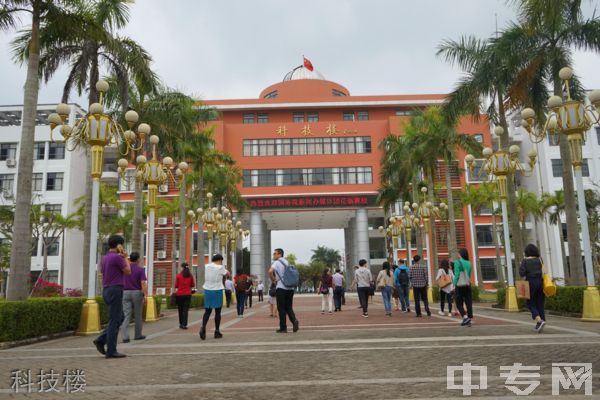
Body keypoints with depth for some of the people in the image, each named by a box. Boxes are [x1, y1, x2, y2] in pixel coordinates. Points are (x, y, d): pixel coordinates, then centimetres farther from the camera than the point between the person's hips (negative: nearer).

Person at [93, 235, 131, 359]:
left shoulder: (105, 258, 15)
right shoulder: (117, 257, -14)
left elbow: (103, 275, 19)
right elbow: (128, 272, -4)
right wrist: (125, 257, 2)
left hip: (107, 291, 9)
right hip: (115, 291, -9)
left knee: (119, 318, 18)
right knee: (115, 321, -4)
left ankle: (101, 340, 10)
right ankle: (111, 351, -2)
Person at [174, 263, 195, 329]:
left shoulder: (178, 275, -6)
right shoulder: (190, 275, -1)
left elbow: (176, 286, -1)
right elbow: (193, 285, 6)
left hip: (179, 294, -1)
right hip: (188, 294, 1)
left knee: (180, 310, 13)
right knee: (185, 310, 2)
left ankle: (181, 324, 20)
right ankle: (184, 324, -7)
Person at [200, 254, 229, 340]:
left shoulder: (207, 267, 4)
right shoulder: (220, 267, -10)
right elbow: (227, 274, 5)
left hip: (207, 290, 4)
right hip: (217, 291, -4)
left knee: (207, 311, 9)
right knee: (217, 312, 8)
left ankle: (203, 327, -14)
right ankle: (217, 332, 12)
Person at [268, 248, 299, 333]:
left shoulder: (277, 262, -6)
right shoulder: (287, 262, 16)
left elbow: (270, 271, -24)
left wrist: (273, 279, -7)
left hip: (281, 288, -6)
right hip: (290, 288, 6)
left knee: (281, 309, 3)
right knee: (289, 308, 13)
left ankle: (283, 328, 5)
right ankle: (294, 320, -11)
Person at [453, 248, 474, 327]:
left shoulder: (457, 262, -9)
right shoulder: (469, 263, 6)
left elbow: (457, 275, -12)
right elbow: (469, 275, 7)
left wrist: (454, 284, -5)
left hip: (460, 285, -4)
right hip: (468, 285, 5)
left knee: (459, 303, 5)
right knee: (469, 303, 6)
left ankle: (465, 317, -12)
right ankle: (469, 320, 5)